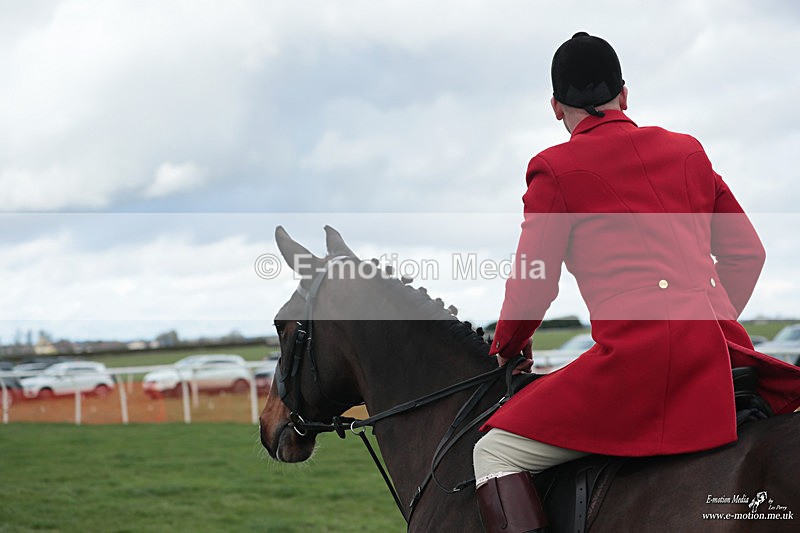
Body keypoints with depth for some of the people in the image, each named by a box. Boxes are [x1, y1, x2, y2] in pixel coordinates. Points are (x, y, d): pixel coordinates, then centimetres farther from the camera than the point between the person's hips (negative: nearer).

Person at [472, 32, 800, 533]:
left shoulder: (556, 169, 6)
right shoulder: (688, 151, 20)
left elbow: (534, 284, 6)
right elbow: (747, 252, 21)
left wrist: (507, 348, 25)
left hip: (637, 355, -5)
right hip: (720, 354, 5)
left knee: (495, 453, 3)